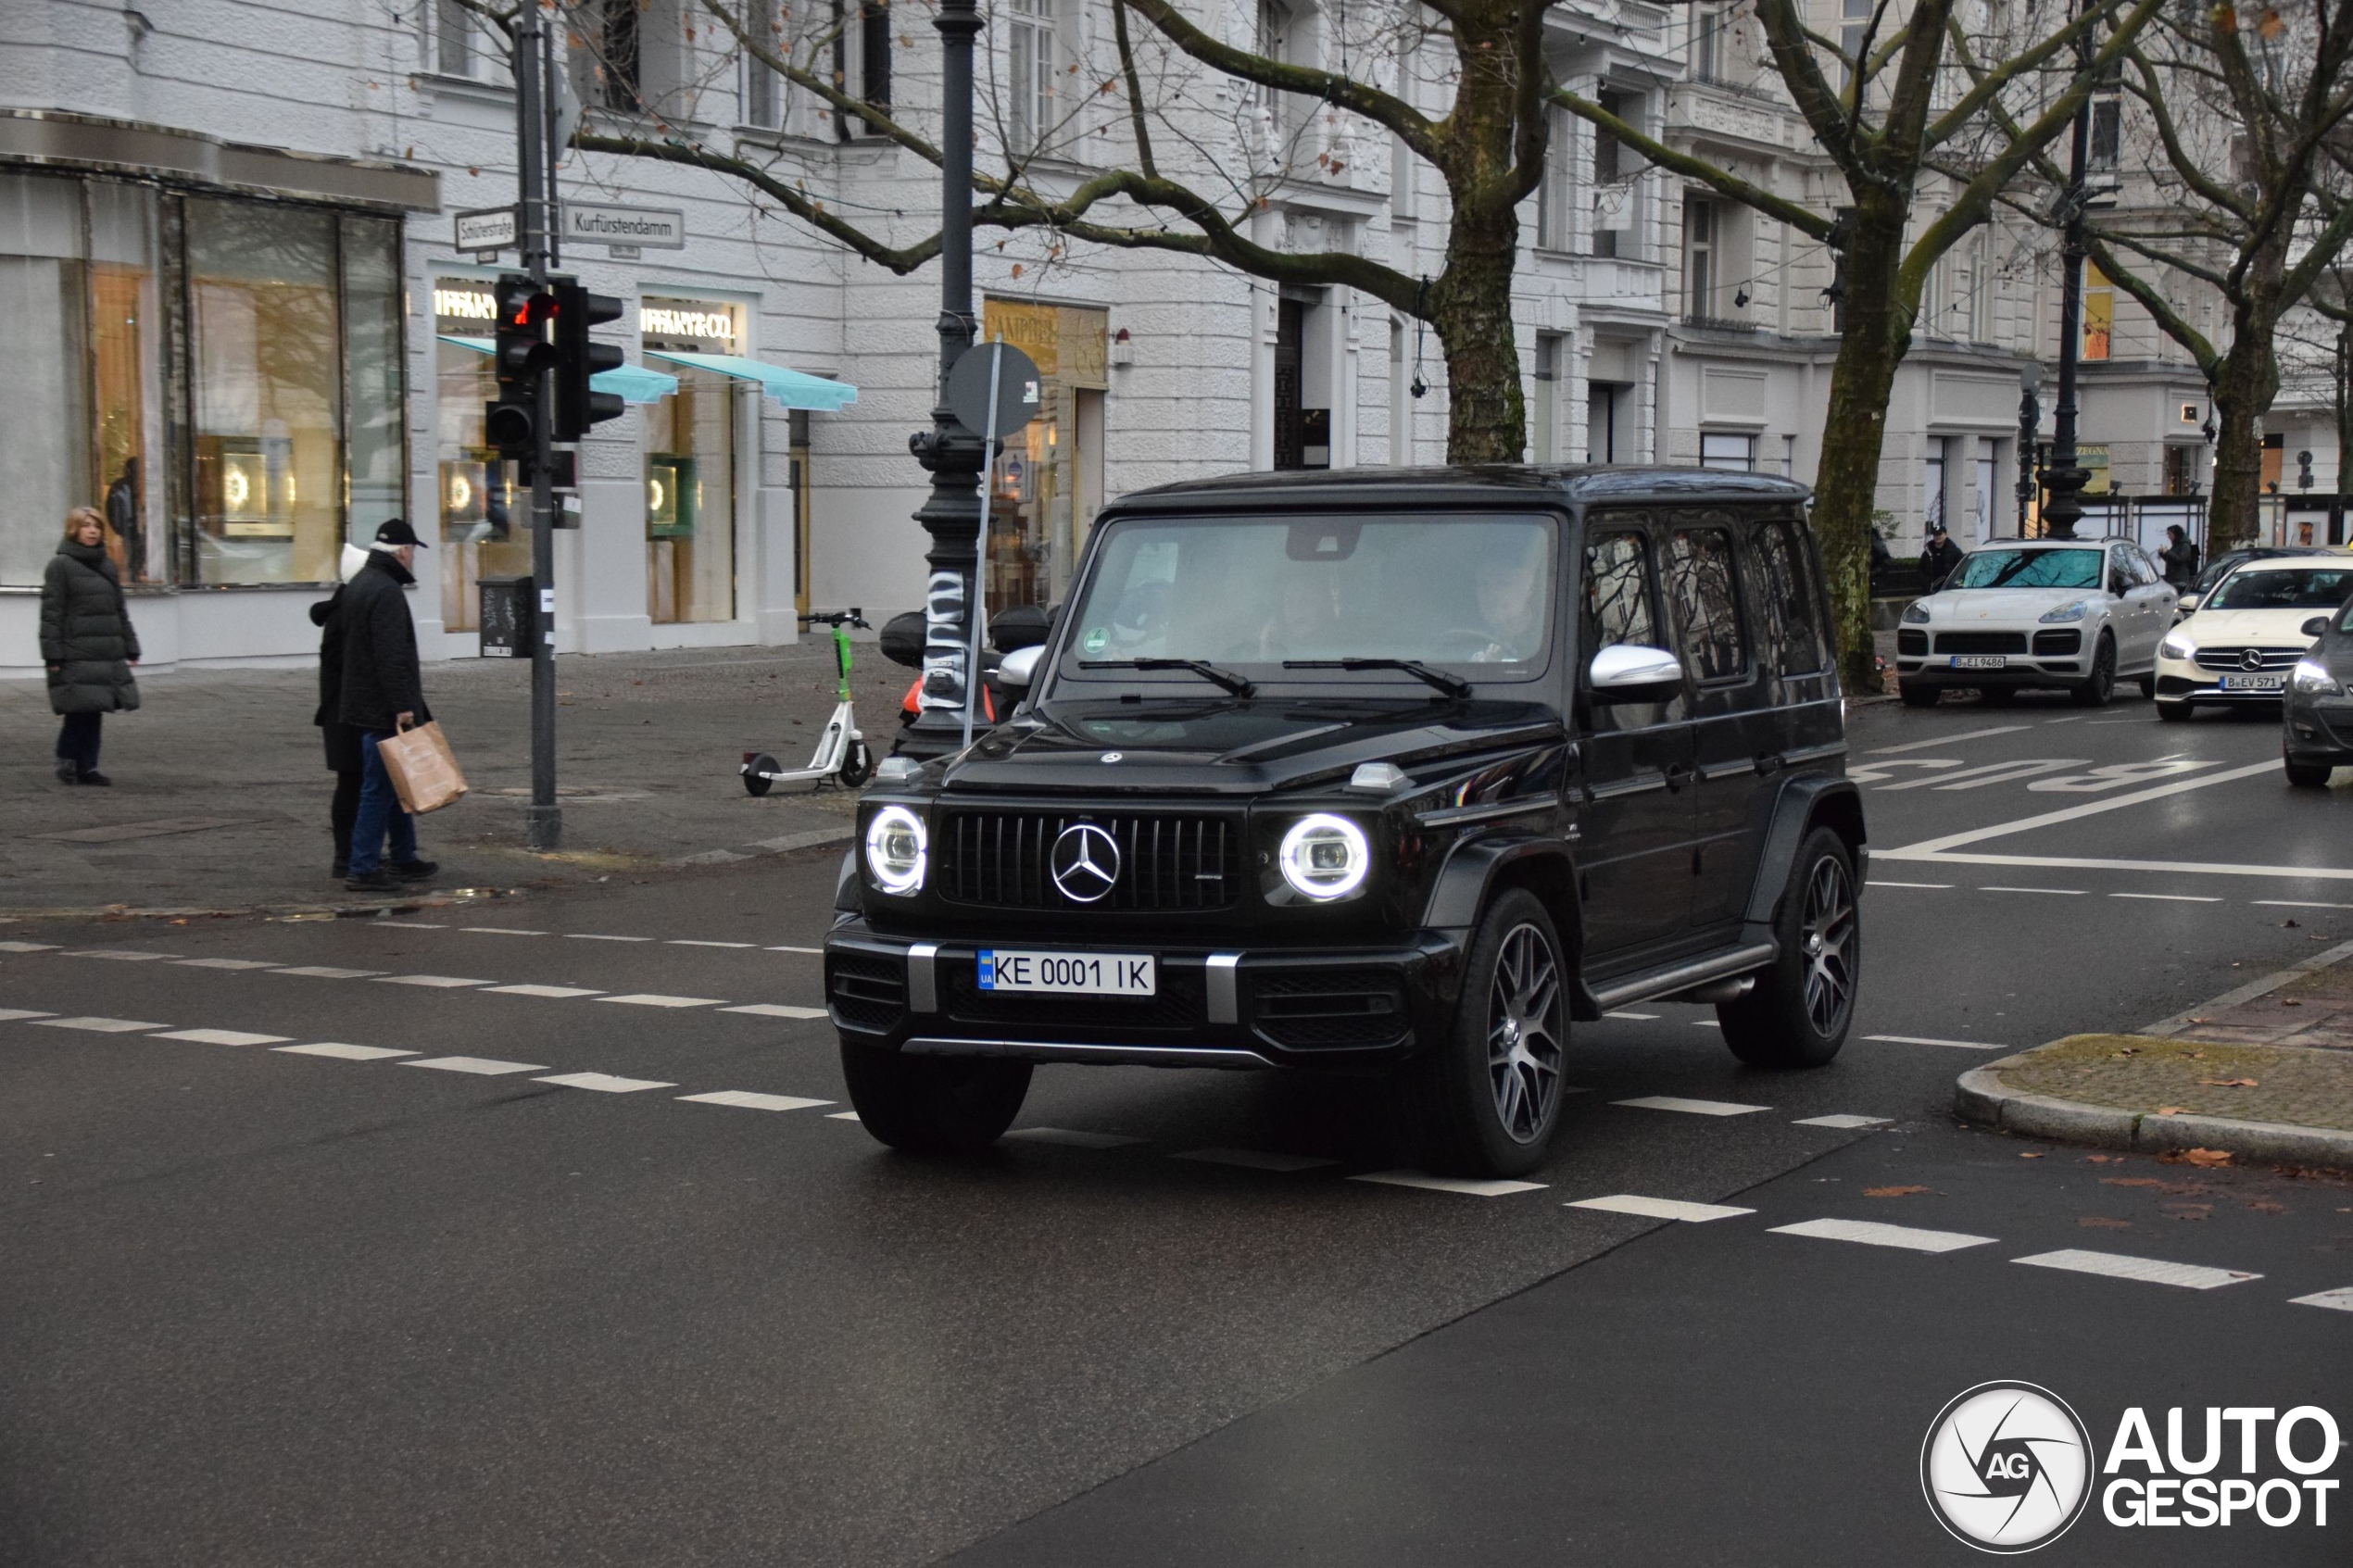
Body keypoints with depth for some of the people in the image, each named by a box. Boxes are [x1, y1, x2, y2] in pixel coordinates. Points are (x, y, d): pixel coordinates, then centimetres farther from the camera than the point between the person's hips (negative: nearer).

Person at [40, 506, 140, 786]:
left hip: (108, 654, 6)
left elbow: (119, 609, 21)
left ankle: (86, 767, 9)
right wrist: (53, 654, -13)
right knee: (80, 710, -9)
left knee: (92, 712, 5)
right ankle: (67, 762, 4)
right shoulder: (60, 565, -3)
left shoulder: (107, 565, 16)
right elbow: (51, 612, -7)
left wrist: (130, 647, 16)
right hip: (76, 654, -6)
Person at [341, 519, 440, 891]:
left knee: (394, 783, 18)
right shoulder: (386, 591, -18)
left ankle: (404, 858, 26)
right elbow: (392, 656, -24)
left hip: (361, 702, 11)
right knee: (379, 787, -6)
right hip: (382, 709, -11)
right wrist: (402, 706, -24)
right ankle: (362, 868, -4)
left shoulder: (358, 584, 15)